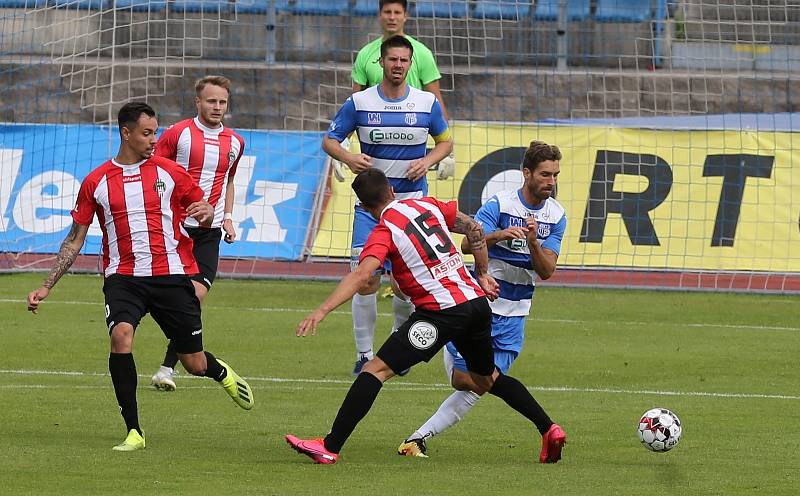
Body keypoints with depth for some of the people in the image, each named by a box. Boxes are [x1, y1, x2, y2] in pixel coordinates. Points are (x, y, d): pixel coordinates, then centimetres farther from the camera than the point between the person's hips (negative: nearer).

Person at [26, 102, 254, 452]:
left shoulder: (169, 173, 5)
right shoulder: (96, 182, 6)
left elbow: (203, 208, 15)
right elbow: (75, 240, 11)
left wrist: (206, 212, -11)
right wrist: (46, 287, 5)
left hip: (171, 275, 0)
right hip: (122, 277, 0)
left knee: (195, 365, 4)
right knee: (121, 335, -29)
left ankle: (221, 372, 45)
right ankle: (133, 432, -20)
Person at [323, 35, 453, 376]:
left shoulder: (427, 103, 1)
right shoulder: (359, 103, -2)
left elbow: (445, 141, 13)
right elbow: (329, 140, 3)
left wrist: (428, 161, -7)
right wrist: (348, 158, -18)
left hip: (412, 201, 1)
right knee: (366, 279, -9)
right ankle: (364, 354, 2)